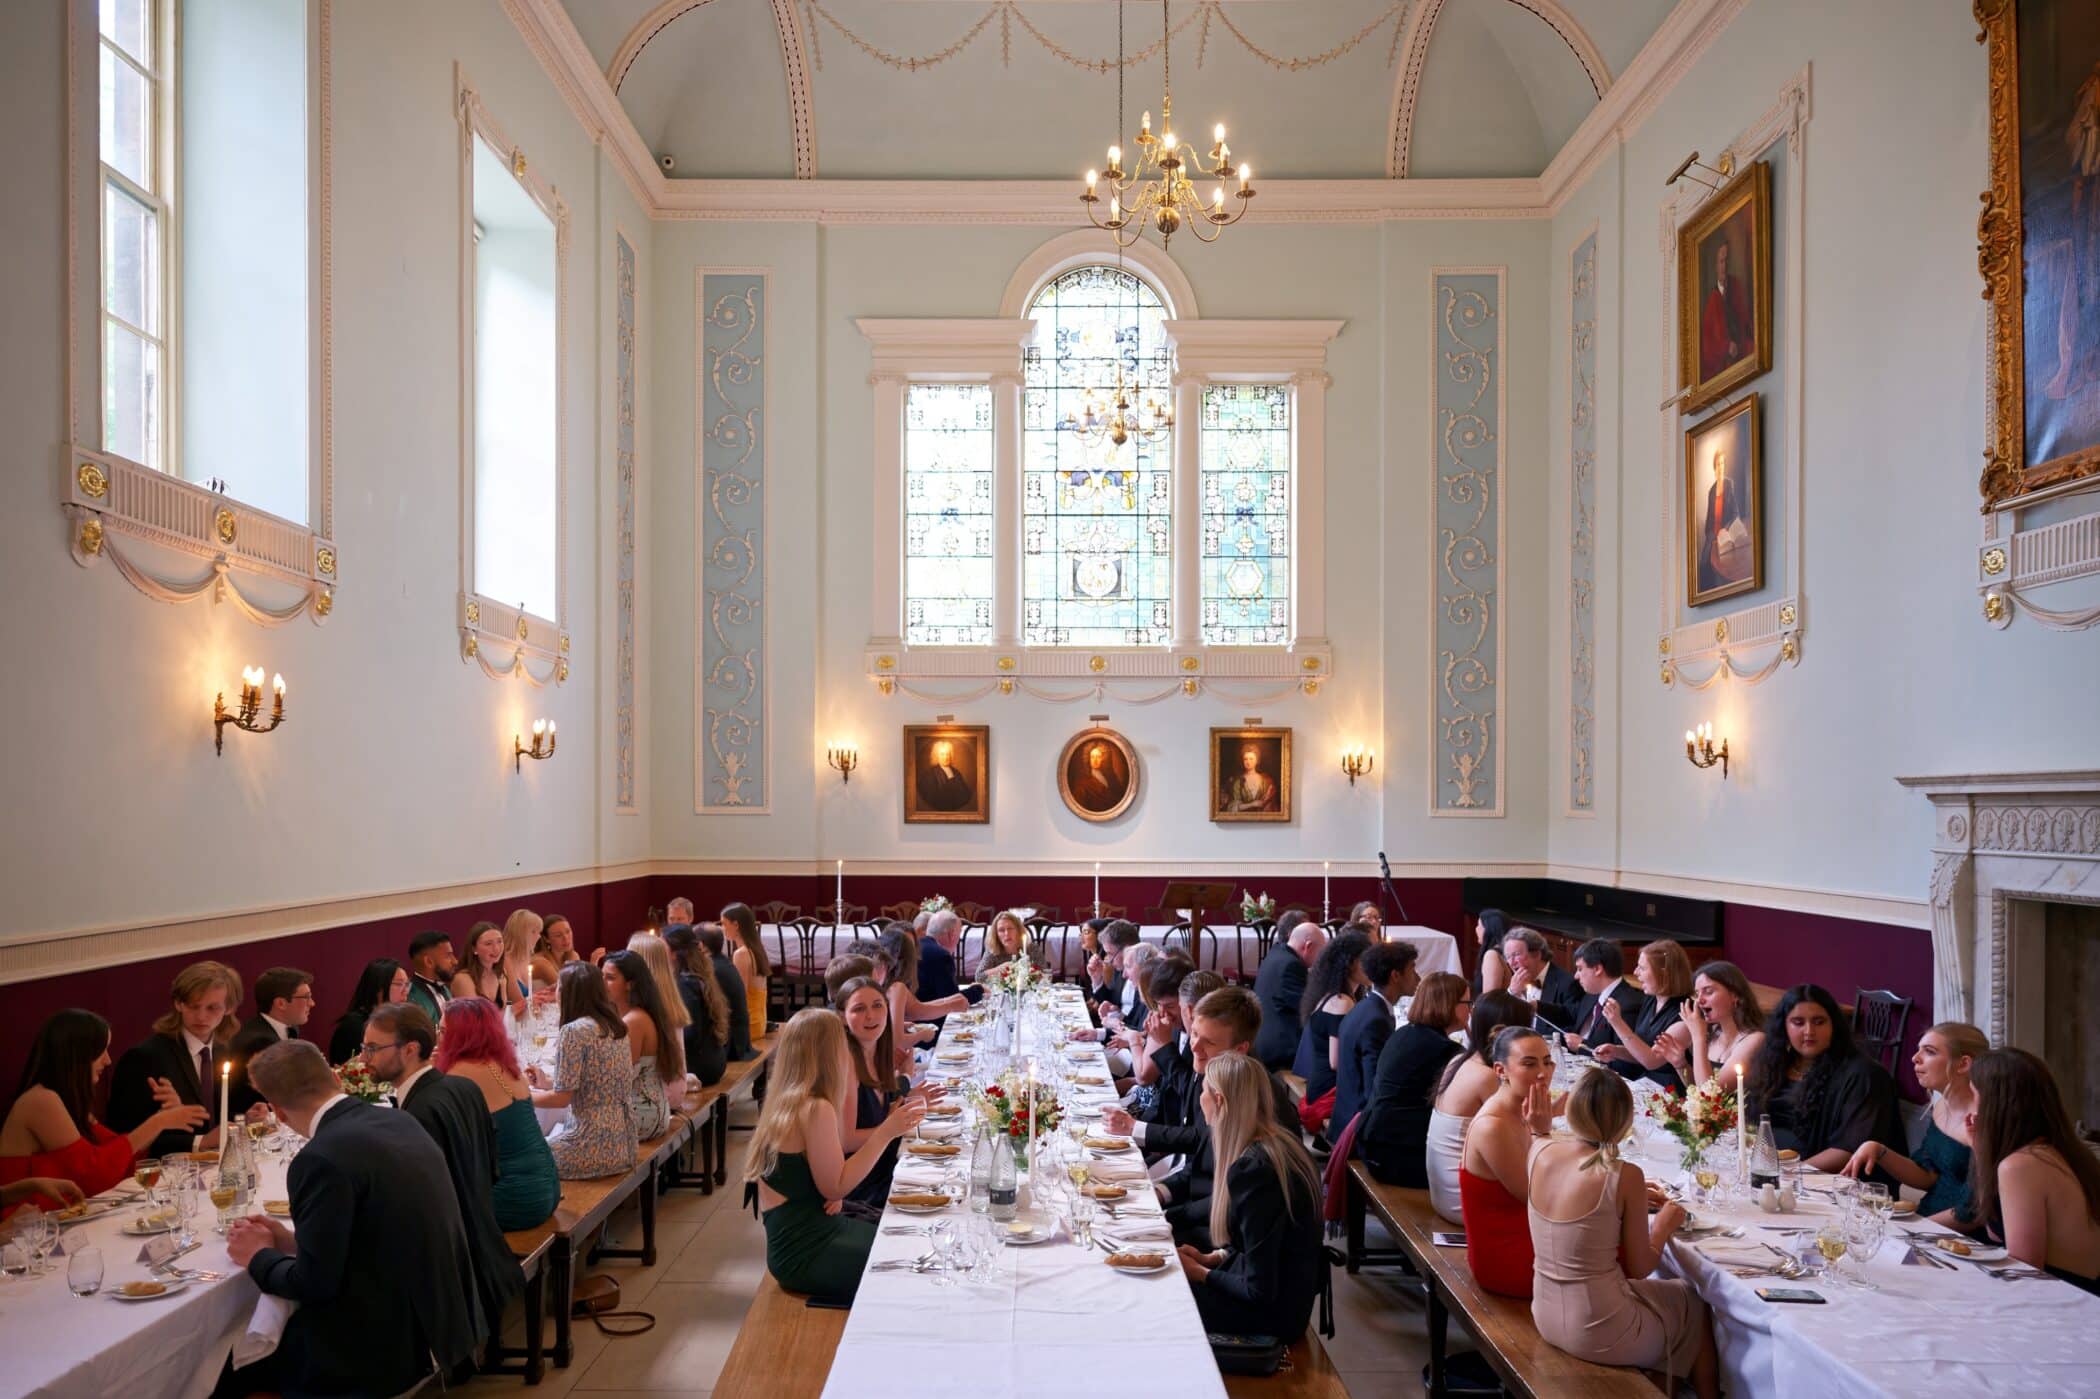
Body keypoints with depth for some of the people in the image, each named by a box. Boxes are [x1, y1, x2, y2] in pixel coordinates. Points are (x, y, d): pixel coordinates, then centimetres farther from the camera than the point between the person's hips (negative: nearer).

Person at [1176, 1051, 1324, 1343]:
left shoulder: (1252, 1170, -27)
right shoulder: (1279, 1142, 0)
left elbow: (1260, 1290, -23)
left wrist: (1202, 1273, -8)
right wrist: (1211, 1259, 4)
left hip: (1273, 1315, -8)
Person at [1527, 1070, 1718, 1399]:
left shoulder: (1540, 1154, -7)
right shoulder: (1625, 1175, -22)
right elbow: (1639, 1269, -11)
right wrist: (1663, 1228, 7)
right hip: (1598, 1334, -5)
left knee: (1664, 1290, 33)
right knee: (1696, 1304, 26)